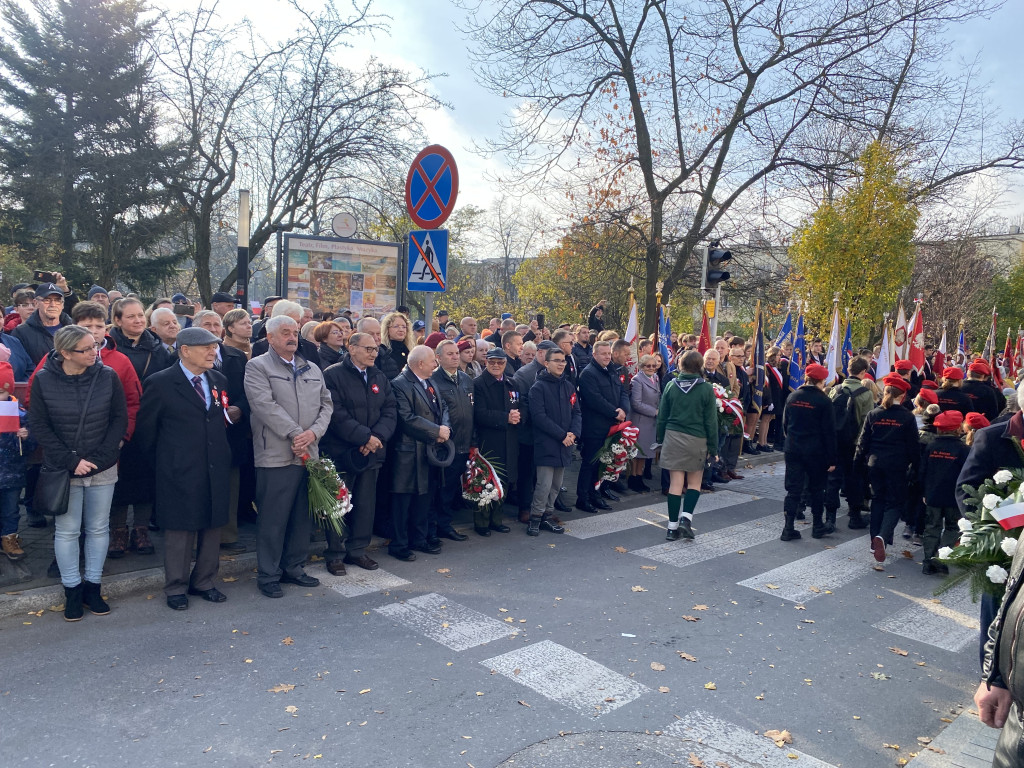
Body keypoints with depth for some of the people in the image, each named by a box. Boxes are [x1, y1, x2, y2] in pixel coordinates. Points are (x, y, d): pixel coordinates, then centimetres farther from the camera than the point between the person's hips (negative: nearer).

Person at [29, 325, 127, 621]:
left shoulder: (108, 376, -7)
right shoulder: (44, 380, -8)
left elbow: (120, 419, -3)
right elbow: (38, 426, -5)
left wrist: (99, 458, -11)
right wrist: (72, 460, -12)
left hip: (103, 468, 1)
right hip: (63, 470, -1)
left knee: (98, 529, 10)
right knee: (66, 531, 6)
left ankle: (92, 586, 25)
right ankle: (72, 590, 21)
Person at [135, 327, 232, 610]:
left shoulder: (218, 380, 8)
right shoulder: (161, 383, -7)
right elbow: (146, 431, -1)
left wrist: (221, 455, 13)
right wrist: (163, 463, 3)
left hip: (216, 471, 5)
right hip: (180, 474, -5)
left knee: (212, 527, 11)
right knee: (179, 532, 6)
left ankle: (204, 582, 27)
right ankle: (176, 588, 22)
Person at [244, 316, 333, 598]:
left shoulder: (312, 369, 16)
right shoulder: (257, 367, -2)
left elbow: (326, 404, 11)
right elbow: (265, 405, -14)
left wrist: (313, 432, -7)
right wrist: (295, 434, -16)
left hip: (308, 455, 6)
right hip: (276, 456, -6)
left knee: (302, 517, 13)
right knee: (273, 519, 1)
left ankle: (293, 568, 26)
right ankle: (268, 575, 13)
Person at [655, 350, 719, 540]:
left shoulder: (671, 386, 1)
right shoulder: (706, 389, -5)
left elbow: (662, 417, 5)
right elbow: (711, 421, -2)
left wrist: (660, 440, 15)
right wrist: (713, 446, 4)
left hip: (673, 437, 2)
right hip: (697, 439, -2)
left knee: (675, 483, 3)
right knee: (694, 482, 13)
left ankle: (673, 527, 5)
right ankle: (686, 517, -4)